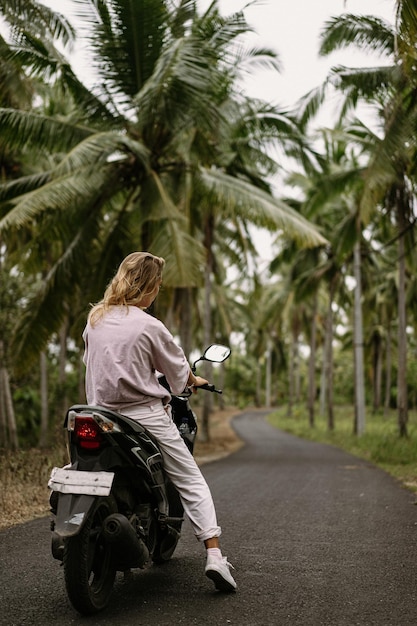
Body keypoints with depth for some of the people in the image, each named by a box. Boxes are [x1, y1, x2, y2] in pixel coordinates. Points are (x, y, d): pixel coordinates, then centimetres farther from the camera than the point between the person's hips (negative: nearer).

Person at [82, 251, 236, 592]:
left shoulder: (94, 320, 6)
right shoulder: (150, 326, -10)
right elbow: (177, 368, 3)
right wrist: (195, 381, 24)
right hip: (146, 415, -5)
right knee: (191, 481, 3)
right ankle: (215, 555, -5)